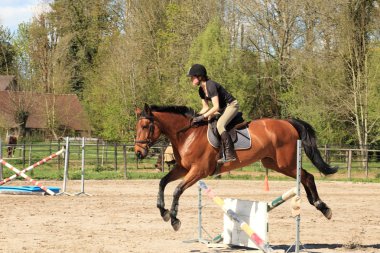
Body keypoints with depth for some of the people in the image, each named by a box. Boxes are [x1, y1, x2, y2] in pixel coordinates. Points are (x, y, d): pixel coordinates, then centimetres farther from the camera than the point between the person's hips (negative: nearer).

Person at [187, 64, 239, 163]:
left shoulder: (211, 85, -25)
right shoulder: (201, 90, 4)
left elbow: (216, 107, -29)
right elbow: (206, 108, 9)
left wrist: (203, 117, -32)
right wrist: (196, 116, -6)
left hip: (232, 105, -10)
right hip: (222, 108, 10)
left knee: (219, 125, -31)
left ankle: (230, 155, -34)